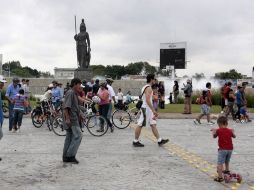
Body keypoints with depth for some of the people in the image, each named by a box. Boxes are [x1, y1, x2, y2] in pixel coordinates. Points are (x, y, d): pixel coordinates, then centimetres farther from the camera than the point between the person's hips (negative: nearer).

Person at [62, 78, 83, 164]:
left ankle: (66, 157, 15)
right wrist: (67, 119, -26)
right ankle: (70, 155, -8)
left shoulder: (75, 94, 17)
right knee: (77, 136, -11)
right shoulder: (70, 93, -14)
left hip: (74, 119, 10)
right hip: (71, 119, -10)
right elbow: (66, 107, -21)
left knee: (69, 137, 11)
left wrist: (80, 115, 26)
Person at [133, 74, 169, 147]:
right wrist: (153, 110, -26)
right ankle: (135, 141, 5)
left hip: (148, 109, 11)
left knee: (153, 125, 10)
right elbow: (148, 100, -26)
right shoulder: (148, 88, -16)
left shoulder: (145, 87, 15)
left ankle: (159, 140, 12)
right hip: (146, 109, -11)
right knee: (140, 125, -2)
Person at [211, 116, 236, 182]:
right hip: (230, 149, 6)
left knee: (220, 163, -10)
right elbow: (234, 136, 23)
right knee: (227, 161, 30)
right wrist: (233, 131, 42)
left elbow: (214, 136, 10)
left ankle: (220, 177, -18)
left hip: (222, 149, -6)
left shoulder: (218, 130, -7)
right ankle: (227, 170, 51)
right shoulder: (229, 130, 5)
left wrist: (213, 131, 29)